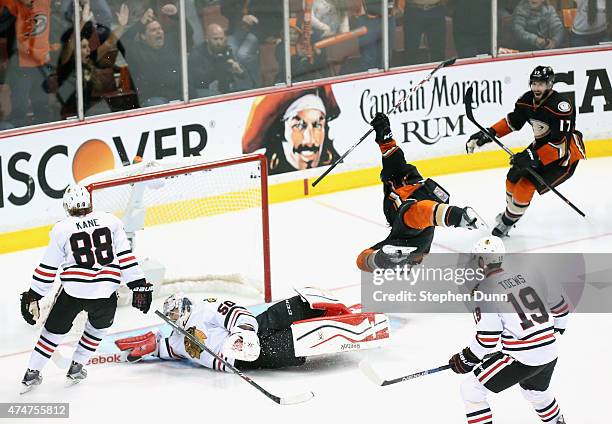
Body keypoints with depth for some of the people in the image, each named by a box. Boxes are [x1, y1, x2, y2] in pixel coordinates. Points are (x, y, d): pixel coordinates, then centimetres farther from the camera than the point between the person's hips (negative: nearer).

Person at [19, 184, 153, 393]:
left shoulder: (62, 230, 3)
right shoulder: (110, 221, 4)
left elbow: (47, 269, 6)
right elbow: (125, 257, 1)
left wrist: (33, 296, 14)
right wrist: (139, 286, 4)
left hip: (73, 291, -1)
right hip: (105, 294, 1)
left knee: (55, 329, 17)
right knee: (99, 325, 29)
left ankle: (32, 373, 18)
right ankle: (76, 368, 30)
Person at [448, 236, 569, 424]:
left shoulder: (485, 290, -10)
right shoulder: (529, 276, 7)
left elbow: (487, 338, -13)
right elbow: (560, 306, 15)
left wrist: (466, 359, 1)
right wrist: (554, 332, 34)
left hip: (521, 358, -7)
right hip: (550, 355, 7)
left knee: (471, 390, 3)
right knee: (535, 390, 37)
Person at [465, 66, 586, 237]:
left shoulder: (560, 105, -31)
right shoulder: (527, 100, -8)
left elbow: (561, 144, -34)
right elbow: (512, 121, 10)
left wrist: (534, 157, -41)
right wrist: (489, 133, -4)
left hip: (566, 153, -8)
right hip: (541, 145, 8)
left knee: (527, 183, -16)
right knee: (514, 177, 12)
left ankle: (507, 222, 4)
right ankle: (511, 211, 39)